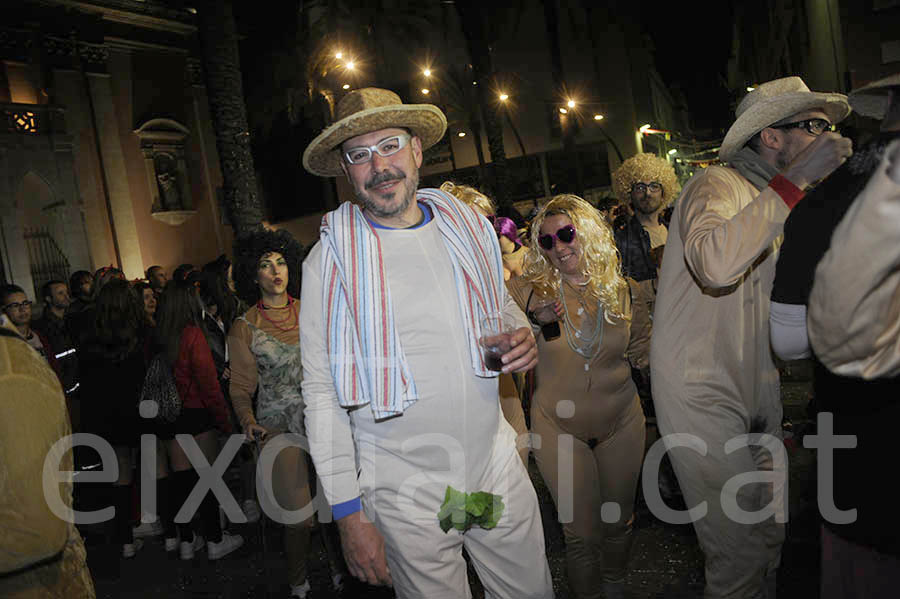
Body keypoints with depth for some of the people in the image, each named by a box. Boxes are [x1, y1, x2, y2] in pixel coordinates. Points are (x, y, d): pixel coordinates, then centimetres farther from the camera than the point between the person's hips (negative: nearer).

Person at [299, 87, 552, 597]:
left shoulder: (468, 227, 2)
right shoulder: (330, 261, -10)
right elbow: (322, 393, -9)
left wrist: (524, 337, -6)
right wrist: (349, 512, -11)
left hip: (498, 464, 4)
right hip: (407, 494, -3)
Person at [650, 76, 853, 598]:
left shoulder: (780, 202, 16)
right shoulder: (717, 186, -13)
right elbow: (716, 264, -38)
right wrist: (795, 180, -30)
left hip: (756, 394, 9)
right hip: (703, 397, -9)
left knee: (772, 536, 17)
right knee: (742, 552, -4)